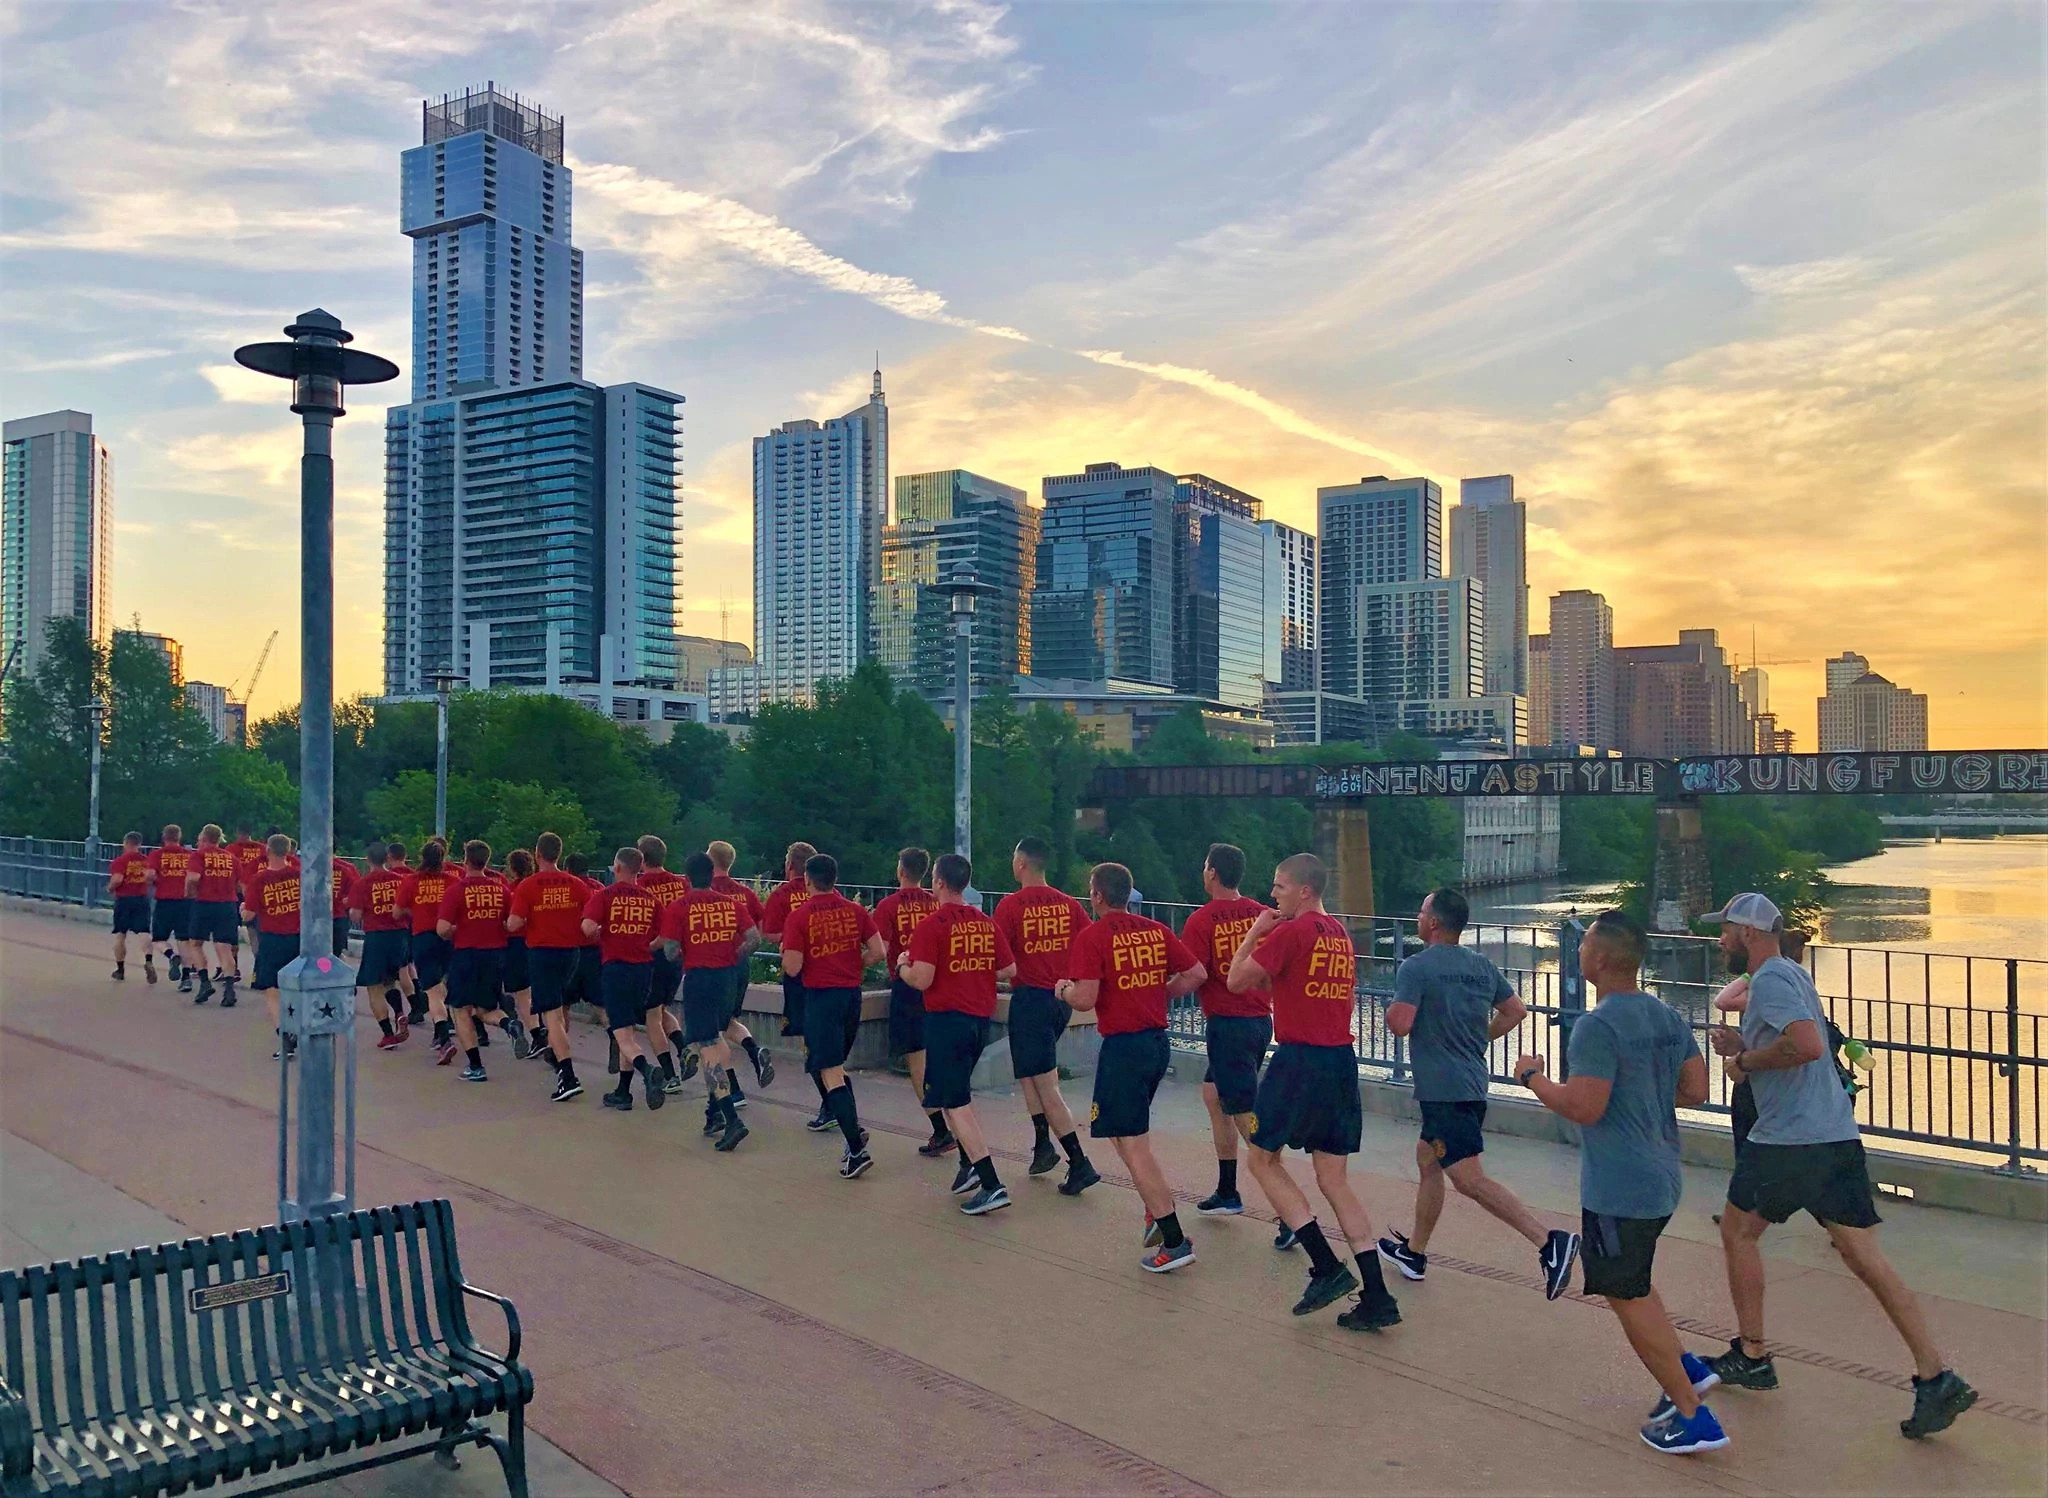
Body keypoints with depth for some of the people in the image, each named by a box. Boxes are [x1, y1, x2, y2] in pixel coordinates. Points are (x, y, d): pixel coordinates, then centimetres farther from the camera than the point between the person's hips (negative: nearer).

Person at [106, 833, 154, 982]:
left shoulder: (120, 860, -8)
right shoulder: (147, 860, 4)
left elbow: (117, 879, -19)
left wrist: (110, 889, 0)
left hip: (124, 899, -2)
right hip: (142, 899, 2)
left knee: (120, 934, 12)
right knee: (144, 933, -2)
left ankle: (120, 969, 19)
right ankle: (149, 961, -27)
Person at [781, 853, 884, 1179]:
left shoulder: (800, 917, -9)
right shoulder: (855, 911, 3)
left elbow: (792, 968, -12)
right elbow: (877, 952, 1)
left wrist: (786, 953, 10)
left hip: (821, 996, -5)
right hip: (852, 994, 5)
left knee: (830, 1073, -4)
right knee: (836, 1064, 24)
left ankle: (857, 1150, -10)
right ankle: (853, 1127, 14)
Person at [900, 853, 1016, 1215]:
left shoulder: (930, 926, -12)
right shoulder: (987, 923, 6)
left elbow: (921, 980, -18)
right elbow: (1009, 970, 9)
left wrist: (902, 965, 2)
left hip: (946, 1018, -7)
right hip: (981, 1018, 7)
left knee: (955, 1103, -3)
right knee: (957, 1093, 24)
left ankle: (992, 1185, -10)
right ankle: (970, 1165, 19)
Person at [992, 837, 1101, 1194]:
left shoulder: (1011, 904, -10)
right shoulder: (1069, 904, 3)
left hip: (1030, 997, -6)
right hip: (1063, 998, 6)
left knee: (1046, 1086, -2)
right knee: (1030, 1070, 24)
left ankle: (1080, 1163, -6)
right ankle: (1043, 1145, 16)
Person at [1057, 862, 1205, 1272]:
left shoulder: (1091, 937, -12)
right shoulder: (1156, 931, 6)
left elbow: (1085, 999, -19)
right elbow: (1196, 974, 5)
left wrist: (1064, 989, 3)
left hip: (1122, 1047, -7)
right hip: (1158, 1041, 7)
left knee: (1134, 1145, -1)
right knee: (1124, 1128, 24)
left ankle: (1174, 1242, -2)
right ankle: (1157, 1212, 20)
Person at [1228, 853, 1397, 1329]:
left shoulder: (1289, 932, -11)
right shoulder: (1340, 934, 13)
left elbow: (1236, 980, -8)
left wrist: (1255, 931, 5)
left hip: (1299, 1059, -7)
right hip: (1343, 1061, 8)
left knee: (1263, 1158, 9)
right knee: (1334, 1179, 11)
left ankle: (1328, 1268, 1)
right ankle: (1377, 1298, 6)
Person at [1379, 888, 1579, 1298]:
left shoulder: (1416, 967, -13)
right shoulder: (1482, 966, 9)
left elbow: (1400, 1023, -20)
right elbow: (1516, 1011, 12)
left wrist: (1391, 1007, 2)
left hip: (1441, 1090, -9)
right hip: (1472, 1084, 9)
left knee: (1470, 1179, -10)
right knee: (1427, 1160, 22)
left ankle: (1549, 1240, -23)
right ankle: (1414, 1252, 32)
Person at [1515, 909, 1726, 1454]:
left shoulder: (1598, 1026, -22)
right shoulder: (1669, 1017, 5)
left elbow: (1583, 1107, -25)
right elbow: (1695, 1091, 9)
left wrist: (1533, 1077, -10)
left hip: (1617, 1189, -9)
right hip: (1661, 1179, 9)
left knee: (1628, 1297, 5)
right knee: (1632, 1285, 27)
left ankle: (1693, 1419, 11)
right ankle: (1685, 1367, 23)